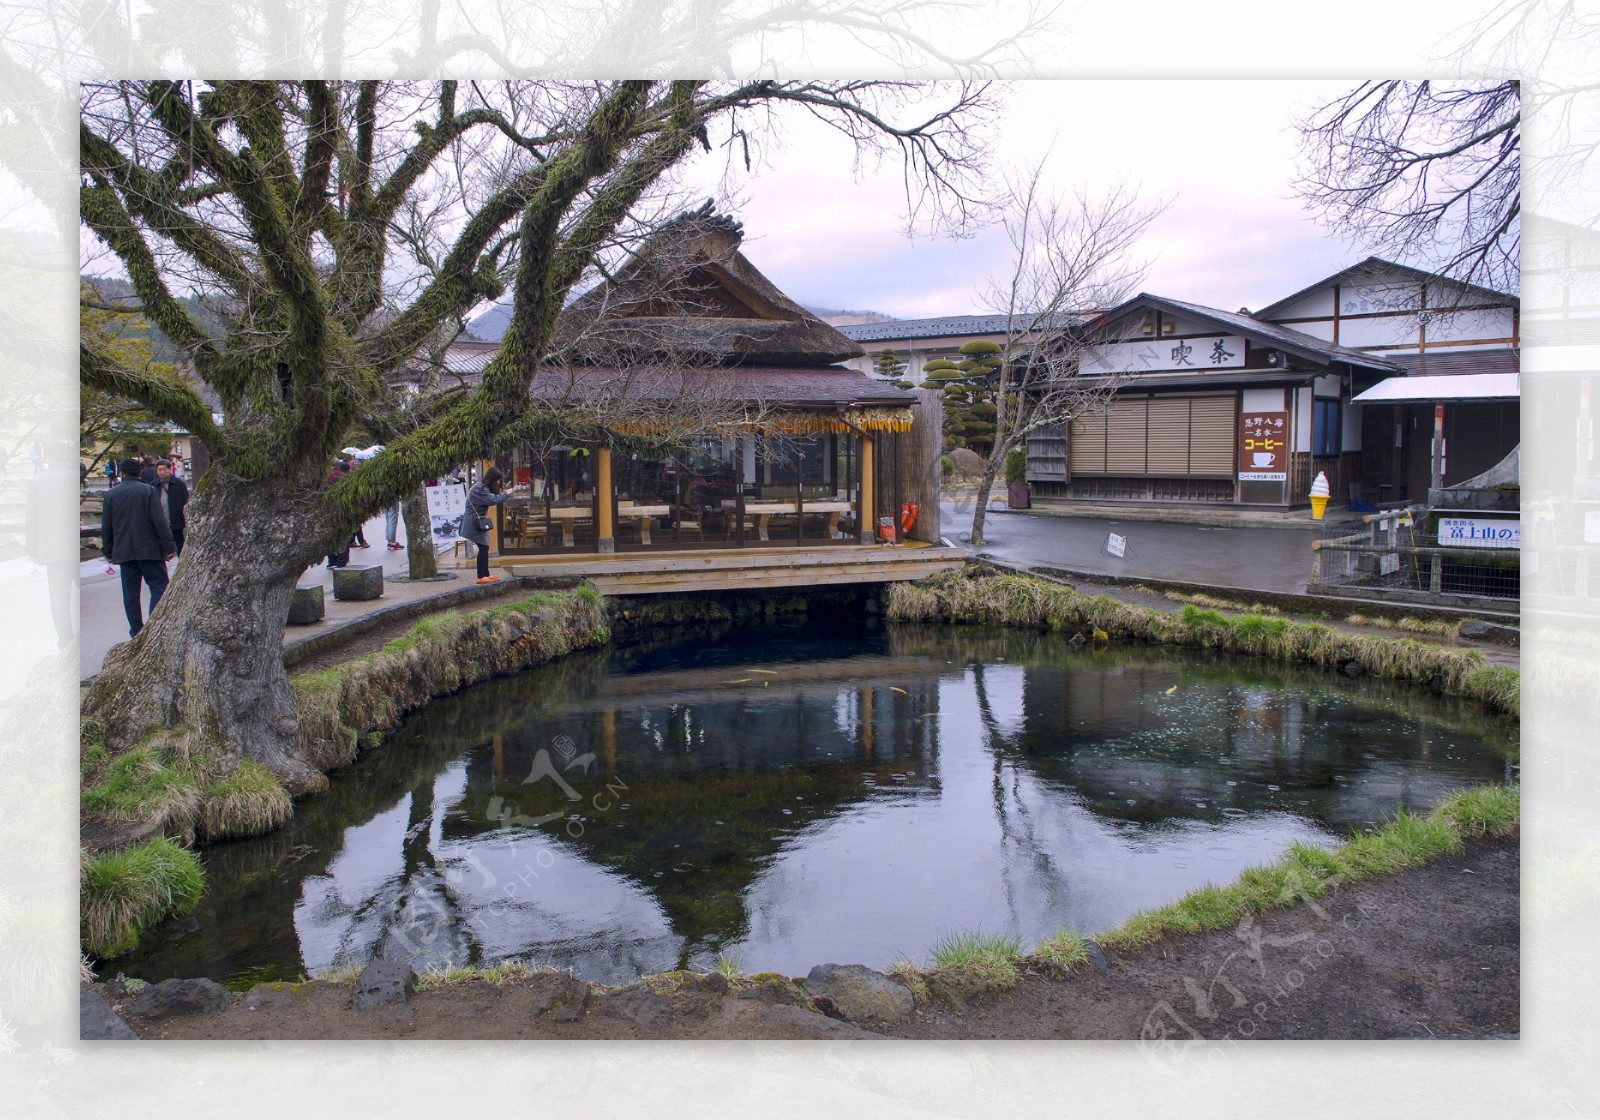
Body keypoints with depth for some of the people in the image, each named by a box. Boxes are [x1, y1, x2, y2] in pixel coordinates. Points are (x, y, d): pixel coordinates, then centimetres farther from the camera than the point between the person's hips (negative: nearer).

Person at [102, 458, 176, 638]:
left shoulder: (112, 494, 5)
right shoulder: (148, 491, -6)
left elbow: (106, 526, 8)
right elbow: (159, 521, -11)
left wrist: (108, 551, 18)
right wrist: (169, 547, -7)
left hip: (123, 551, 4)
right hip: (149, 549, -4)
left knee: (130, 593, 9)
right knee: (159, 586, 1)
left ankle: (137, 631, 12)